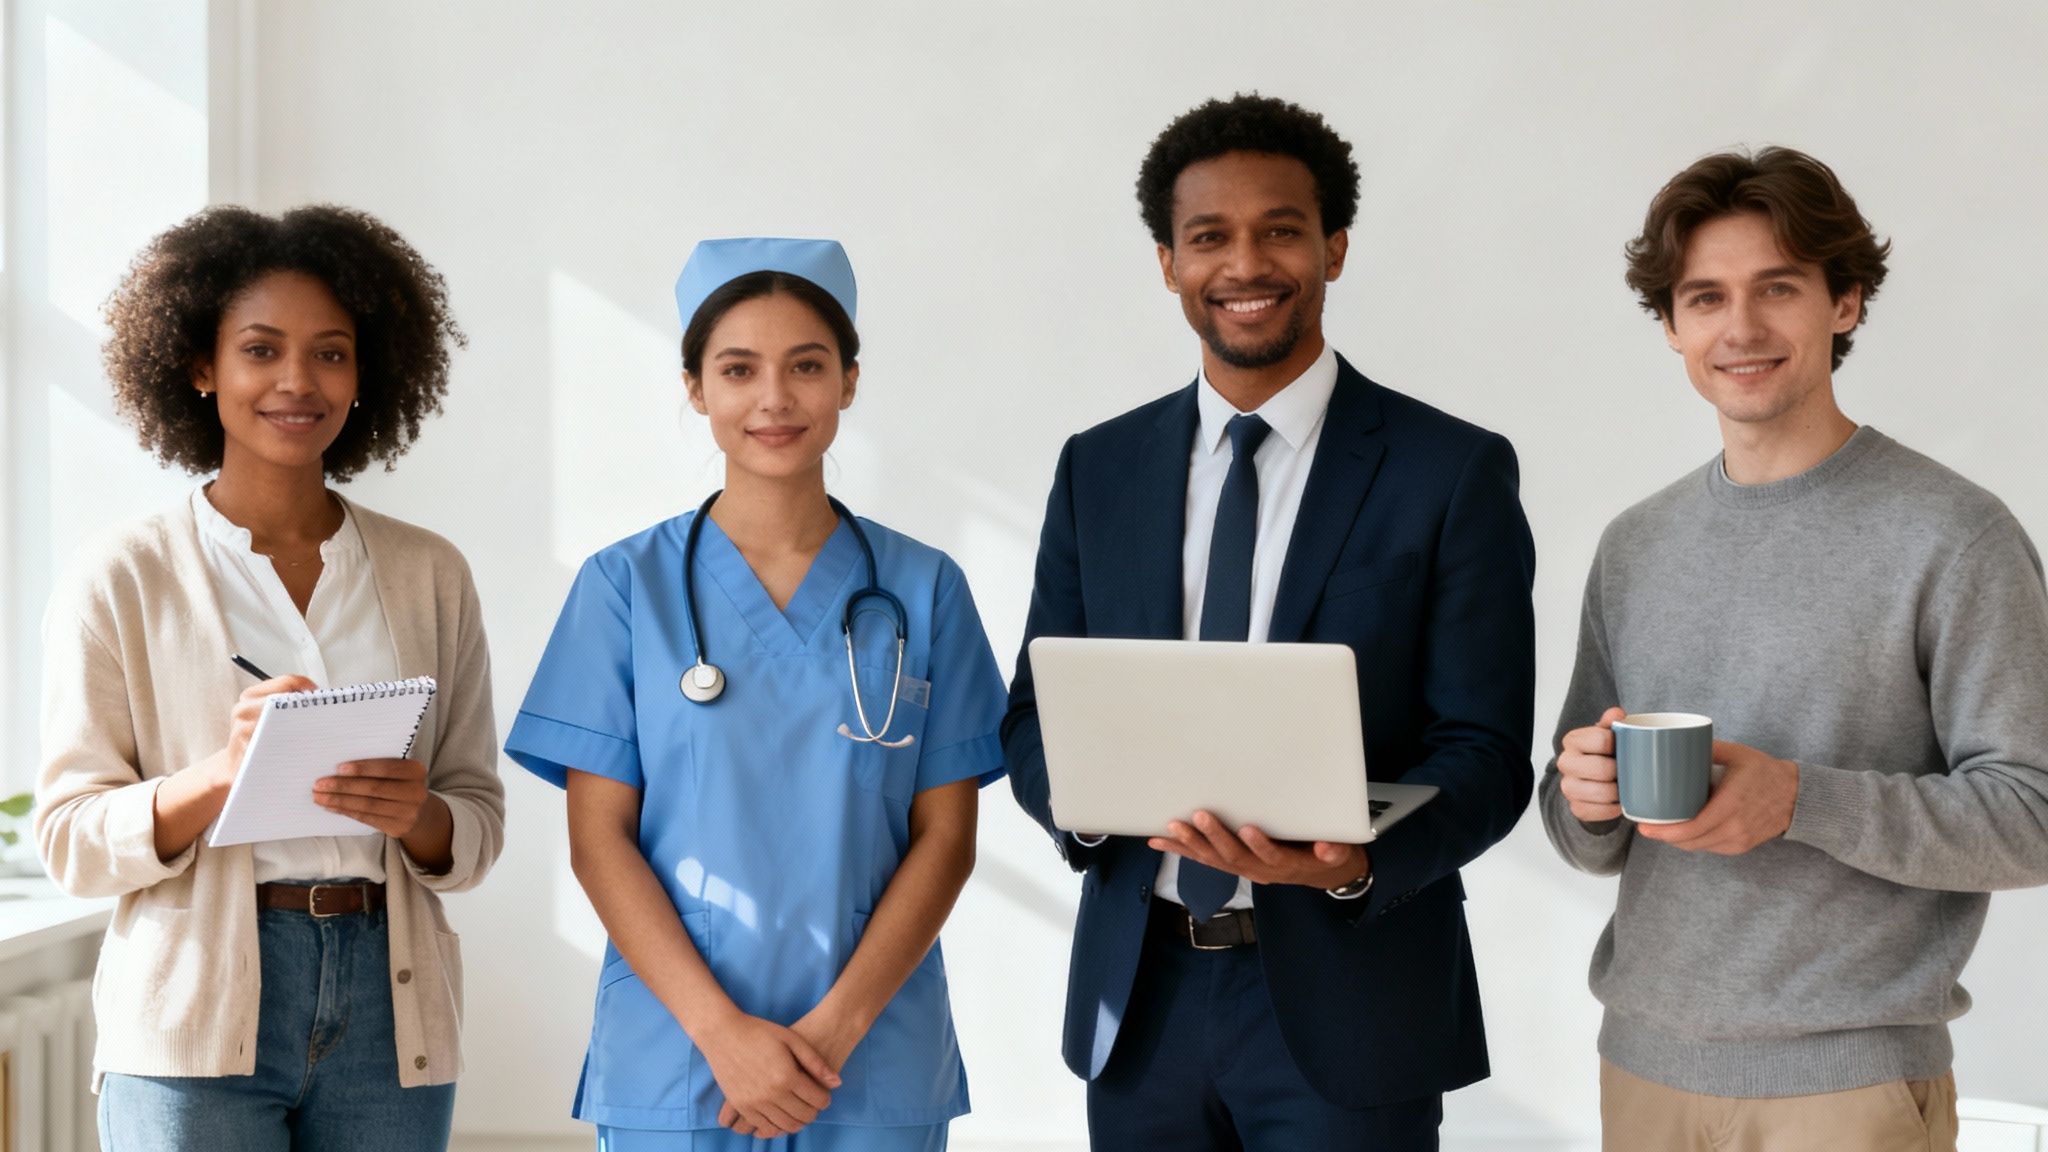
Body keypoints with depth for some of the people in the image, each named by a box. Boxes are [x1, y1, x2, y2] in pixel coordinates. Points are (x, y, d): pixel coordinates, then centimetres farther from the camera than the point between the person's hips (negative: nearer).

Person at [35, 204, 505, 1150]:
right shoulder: (120, 582, 1)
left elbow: (480, 823, 9)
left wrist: (416, 815, -13)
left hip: (388, 1010, 2)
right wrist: (221, 773, -19)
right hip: (195, 1029, -2)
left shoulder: (431, 576, 8)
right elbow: (71, 841, -3)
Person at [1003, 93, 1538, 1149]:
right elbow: (1035, 714, 10)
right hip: (1140, 996, 4)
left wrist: (1356, 861, -26)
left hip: (1345, 1007, -3)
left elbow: (1486, 754, -7)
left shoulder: (1454, 473, -4)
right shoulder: (1098, 470, 7)